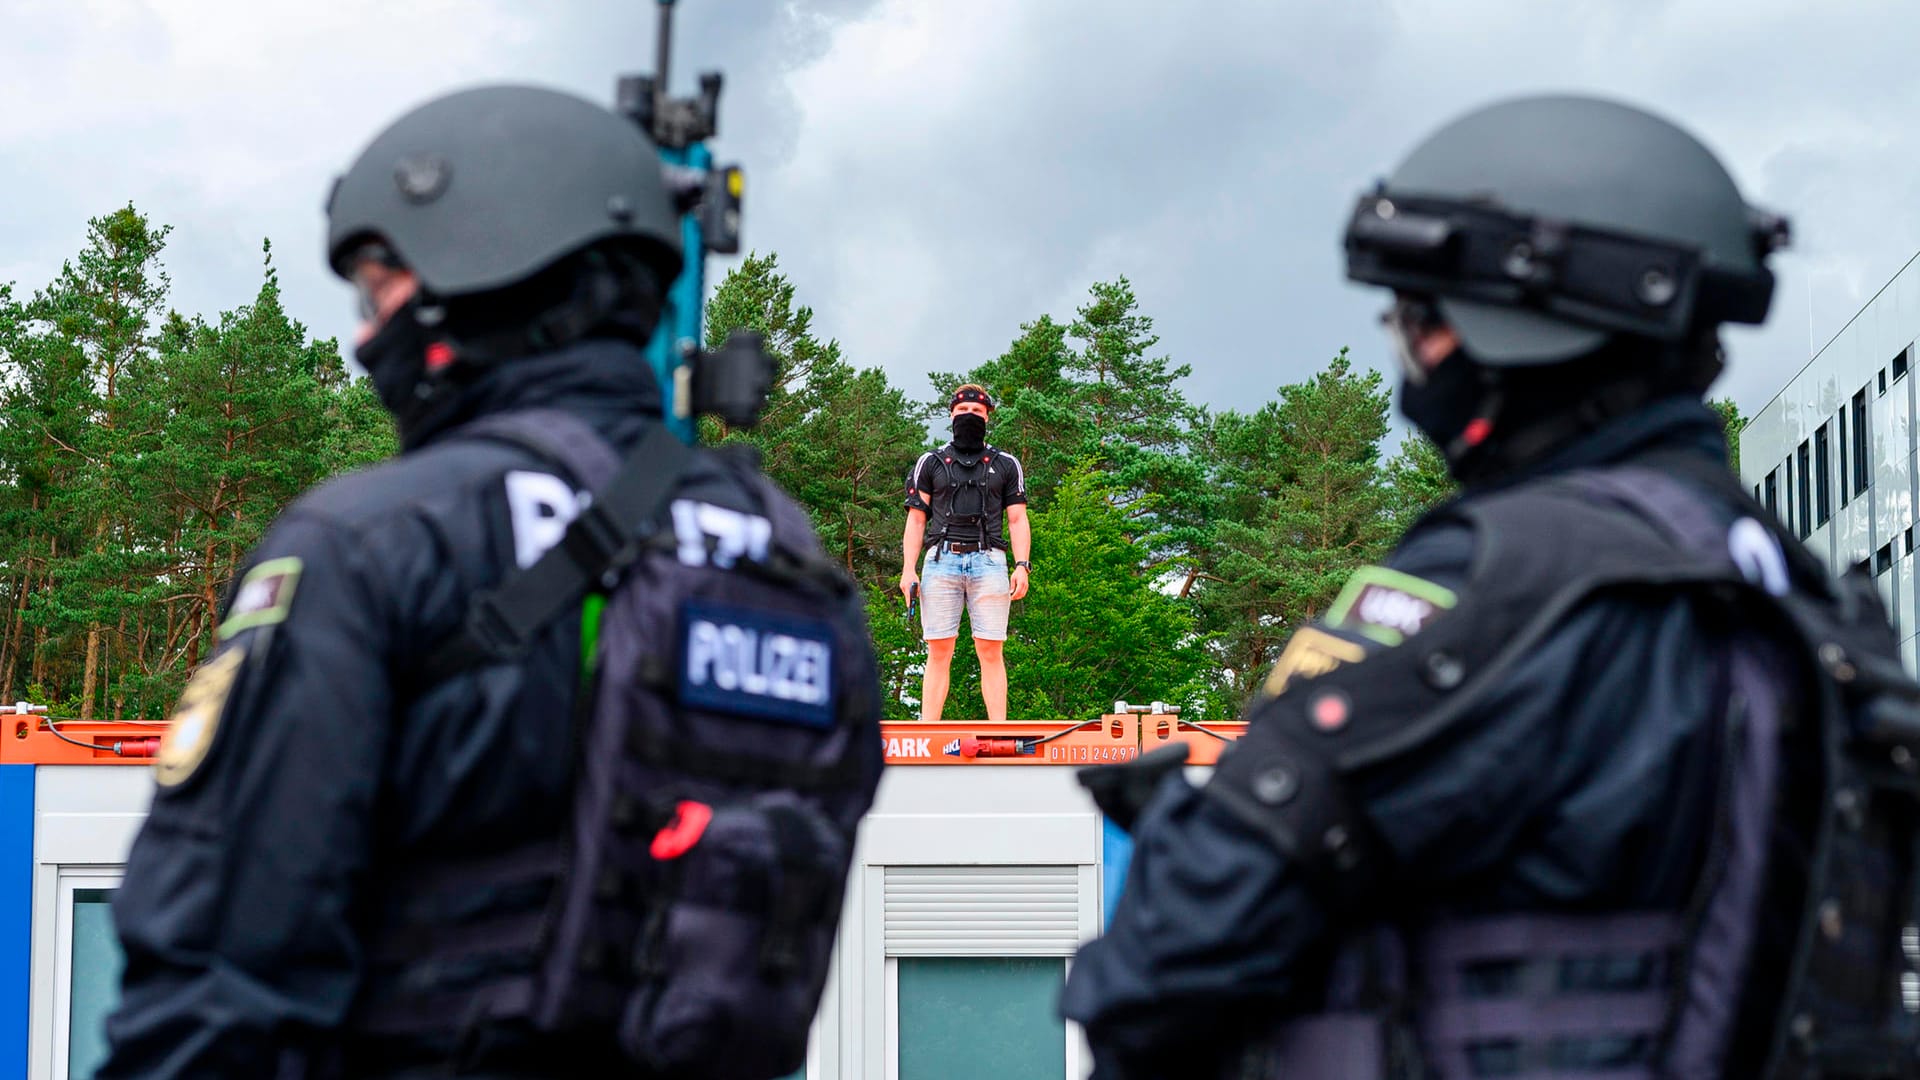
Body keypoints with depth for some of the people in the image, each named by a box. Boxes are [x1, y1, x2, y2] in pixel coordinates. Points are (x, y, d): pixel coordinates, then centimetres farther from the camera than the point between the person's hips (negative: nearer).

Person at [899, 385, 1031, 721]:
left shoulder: (1005, 465, 17)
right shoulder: (930, 463, 16)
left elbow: (1017, 519, 13)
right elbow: (916, 519, 12)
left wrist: (1022, 566, -1)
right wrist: (908, 570, 2)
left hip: (989, 563, 0)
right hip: (942, 560, 0)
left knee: (991, 652, -5)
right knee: (939, 652, -5)